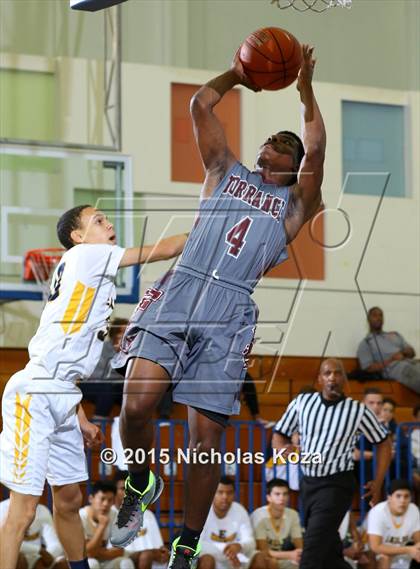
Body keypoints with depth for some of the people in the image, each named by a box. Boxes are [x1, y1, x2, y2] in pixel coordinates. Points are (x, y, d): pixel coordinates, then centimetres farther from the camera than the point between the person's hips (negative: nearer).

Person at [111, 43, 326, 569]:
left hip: (228, 315, -1)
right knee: (136, 403, -20)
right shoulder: (226, 172, 24)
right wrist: (239, 73, 23)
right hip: (177, 293, 1)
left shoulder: (295, 203, 18)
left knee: (206, 441, -4)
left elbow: (316, 149, 2)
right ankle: (141, 487, 10)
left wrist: (305, 90, 8)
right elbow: (200, 105, 18)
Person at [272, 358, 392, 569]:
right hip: (308, 481, 5)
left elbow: (383, 442, 5)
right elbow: (279, 435, 8)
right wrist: (284, 449, -16)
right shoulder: (302, 402, 1)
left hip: (337, 485, -5)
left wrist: (378, 482, -1)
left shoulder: (358, 410, -7)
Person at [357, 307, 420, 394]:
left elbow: (412, 352, 24)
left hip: (413, 363, 5)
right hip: (394, 368, -5)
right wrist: (392, 360, -7)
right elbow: (369, 368, 2)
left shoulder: (395, 335, 32)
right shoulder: (365, 344, 15)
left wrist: (402, 353, -1)